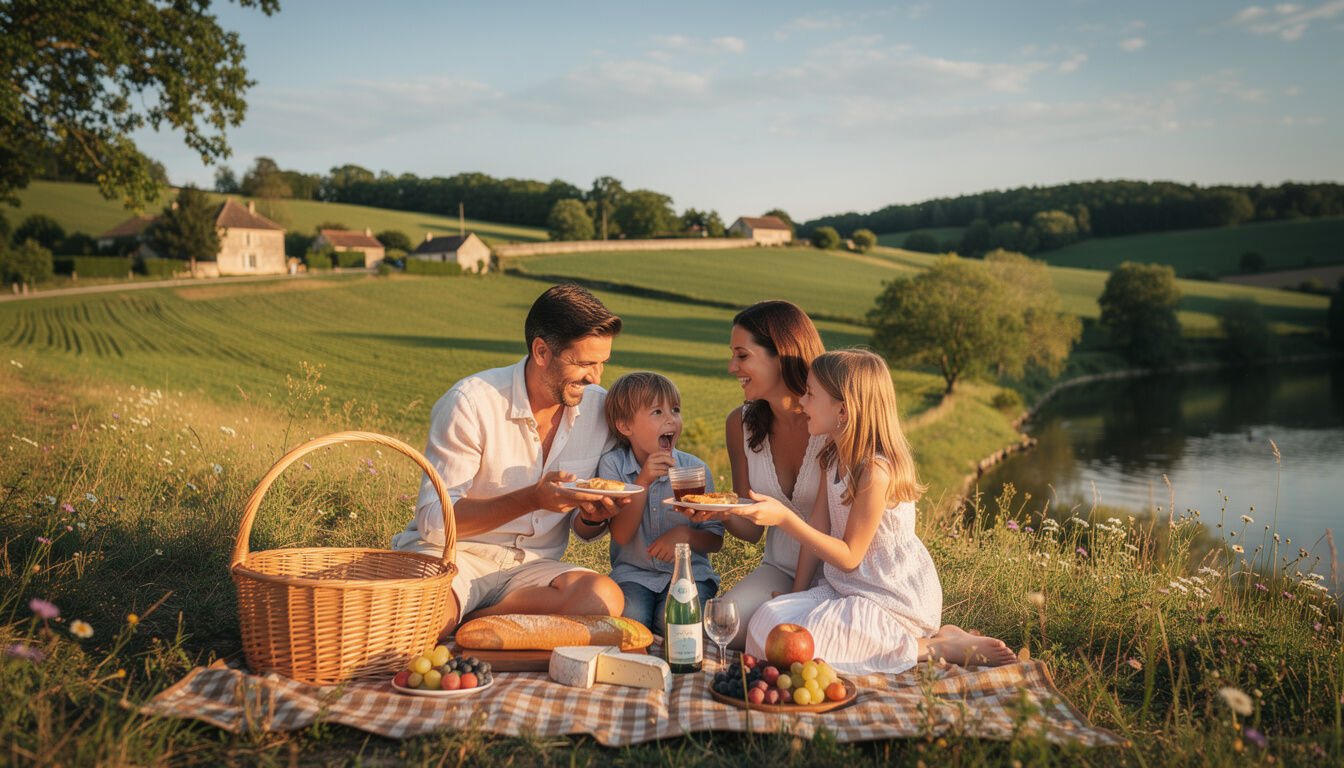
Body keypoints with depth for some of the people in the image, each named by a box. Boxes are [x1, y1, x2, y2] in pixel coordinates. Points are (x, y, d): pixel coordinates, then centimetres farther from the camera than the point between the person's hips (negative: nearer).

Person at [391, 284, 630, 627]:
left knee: (605, 597, -30)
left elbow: (583, 530, 12)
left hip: (531, 565, 5)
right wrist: (531, 499, -26)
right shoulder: (472, 401, -13)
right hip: (453, 554, -5)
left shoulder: (600, 408, 1)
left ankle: (462, 627, -17)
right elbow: (434, 520, -15)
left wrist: (593, 515, -14)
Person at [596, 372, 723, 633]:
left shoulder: (695, 469, -3)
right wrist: (643, 482, -24)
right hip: (633, 573, 0)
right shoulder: (612, 464, -5)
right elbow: (621, 535, -13)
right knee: (630, 617, -29)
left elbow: (715, 540, 3)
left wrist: (685, 534, -20)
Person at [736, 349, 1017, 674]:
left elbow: (849, 556, -18)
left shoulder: (876, 471, -23)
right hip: (846, 587, 9)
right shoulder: (836, 456, 5)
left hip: (893, 599, -9)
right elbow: (817, 526, 6)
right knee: (766, 621, -10)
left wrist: (784, 517, -25)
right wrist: (798, 592, 3)